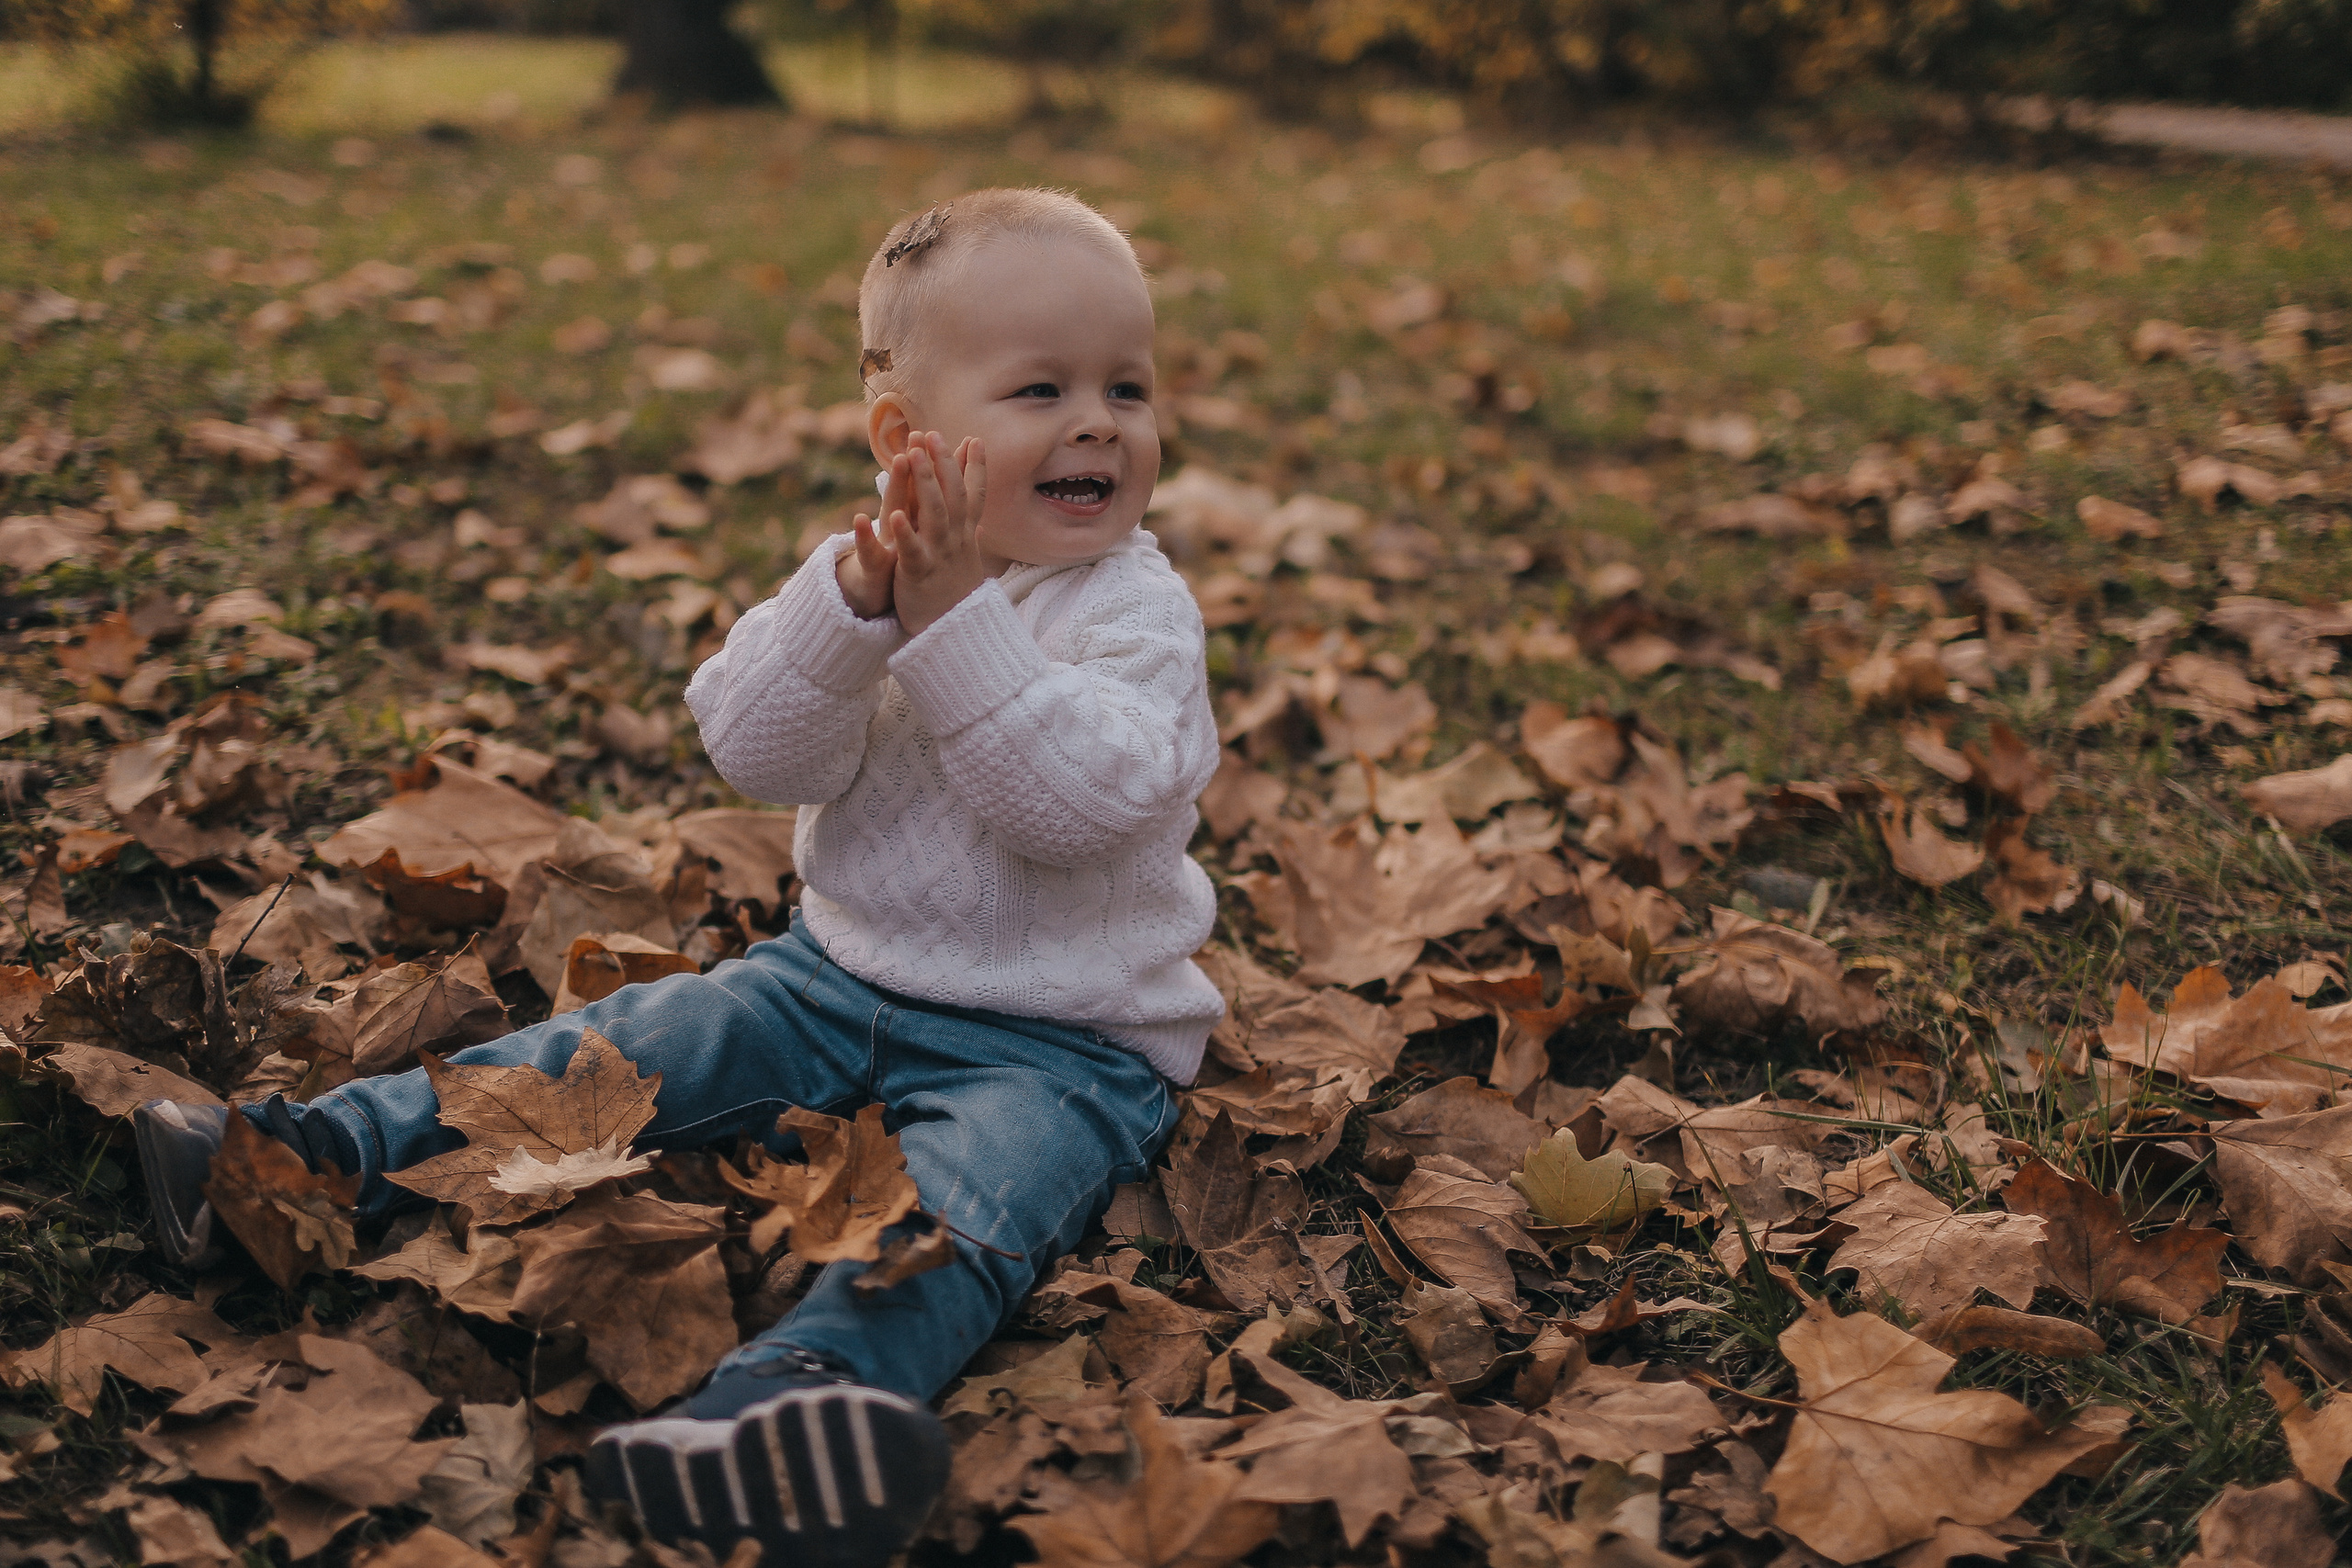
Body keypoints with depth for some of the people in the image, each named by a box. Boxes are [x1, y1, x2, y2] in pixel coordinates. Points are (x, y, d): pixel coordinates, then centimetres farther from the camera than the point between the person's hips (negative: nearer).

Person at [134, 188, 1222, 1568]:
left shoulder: (1140, 611, -10)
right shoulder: (874, 566, 3)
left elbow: (1080, 795, -27)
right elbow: (754, 752, -10)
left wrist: (958, 621, -31)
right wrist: (855, 604, -26)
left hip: (1062, 1038, -5)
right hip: (842, 975, 6)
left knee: (964, 1188, -34)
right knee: (635, 1042, -4)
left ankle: (798, 1385, -60)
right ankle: (325, 1151, -2)